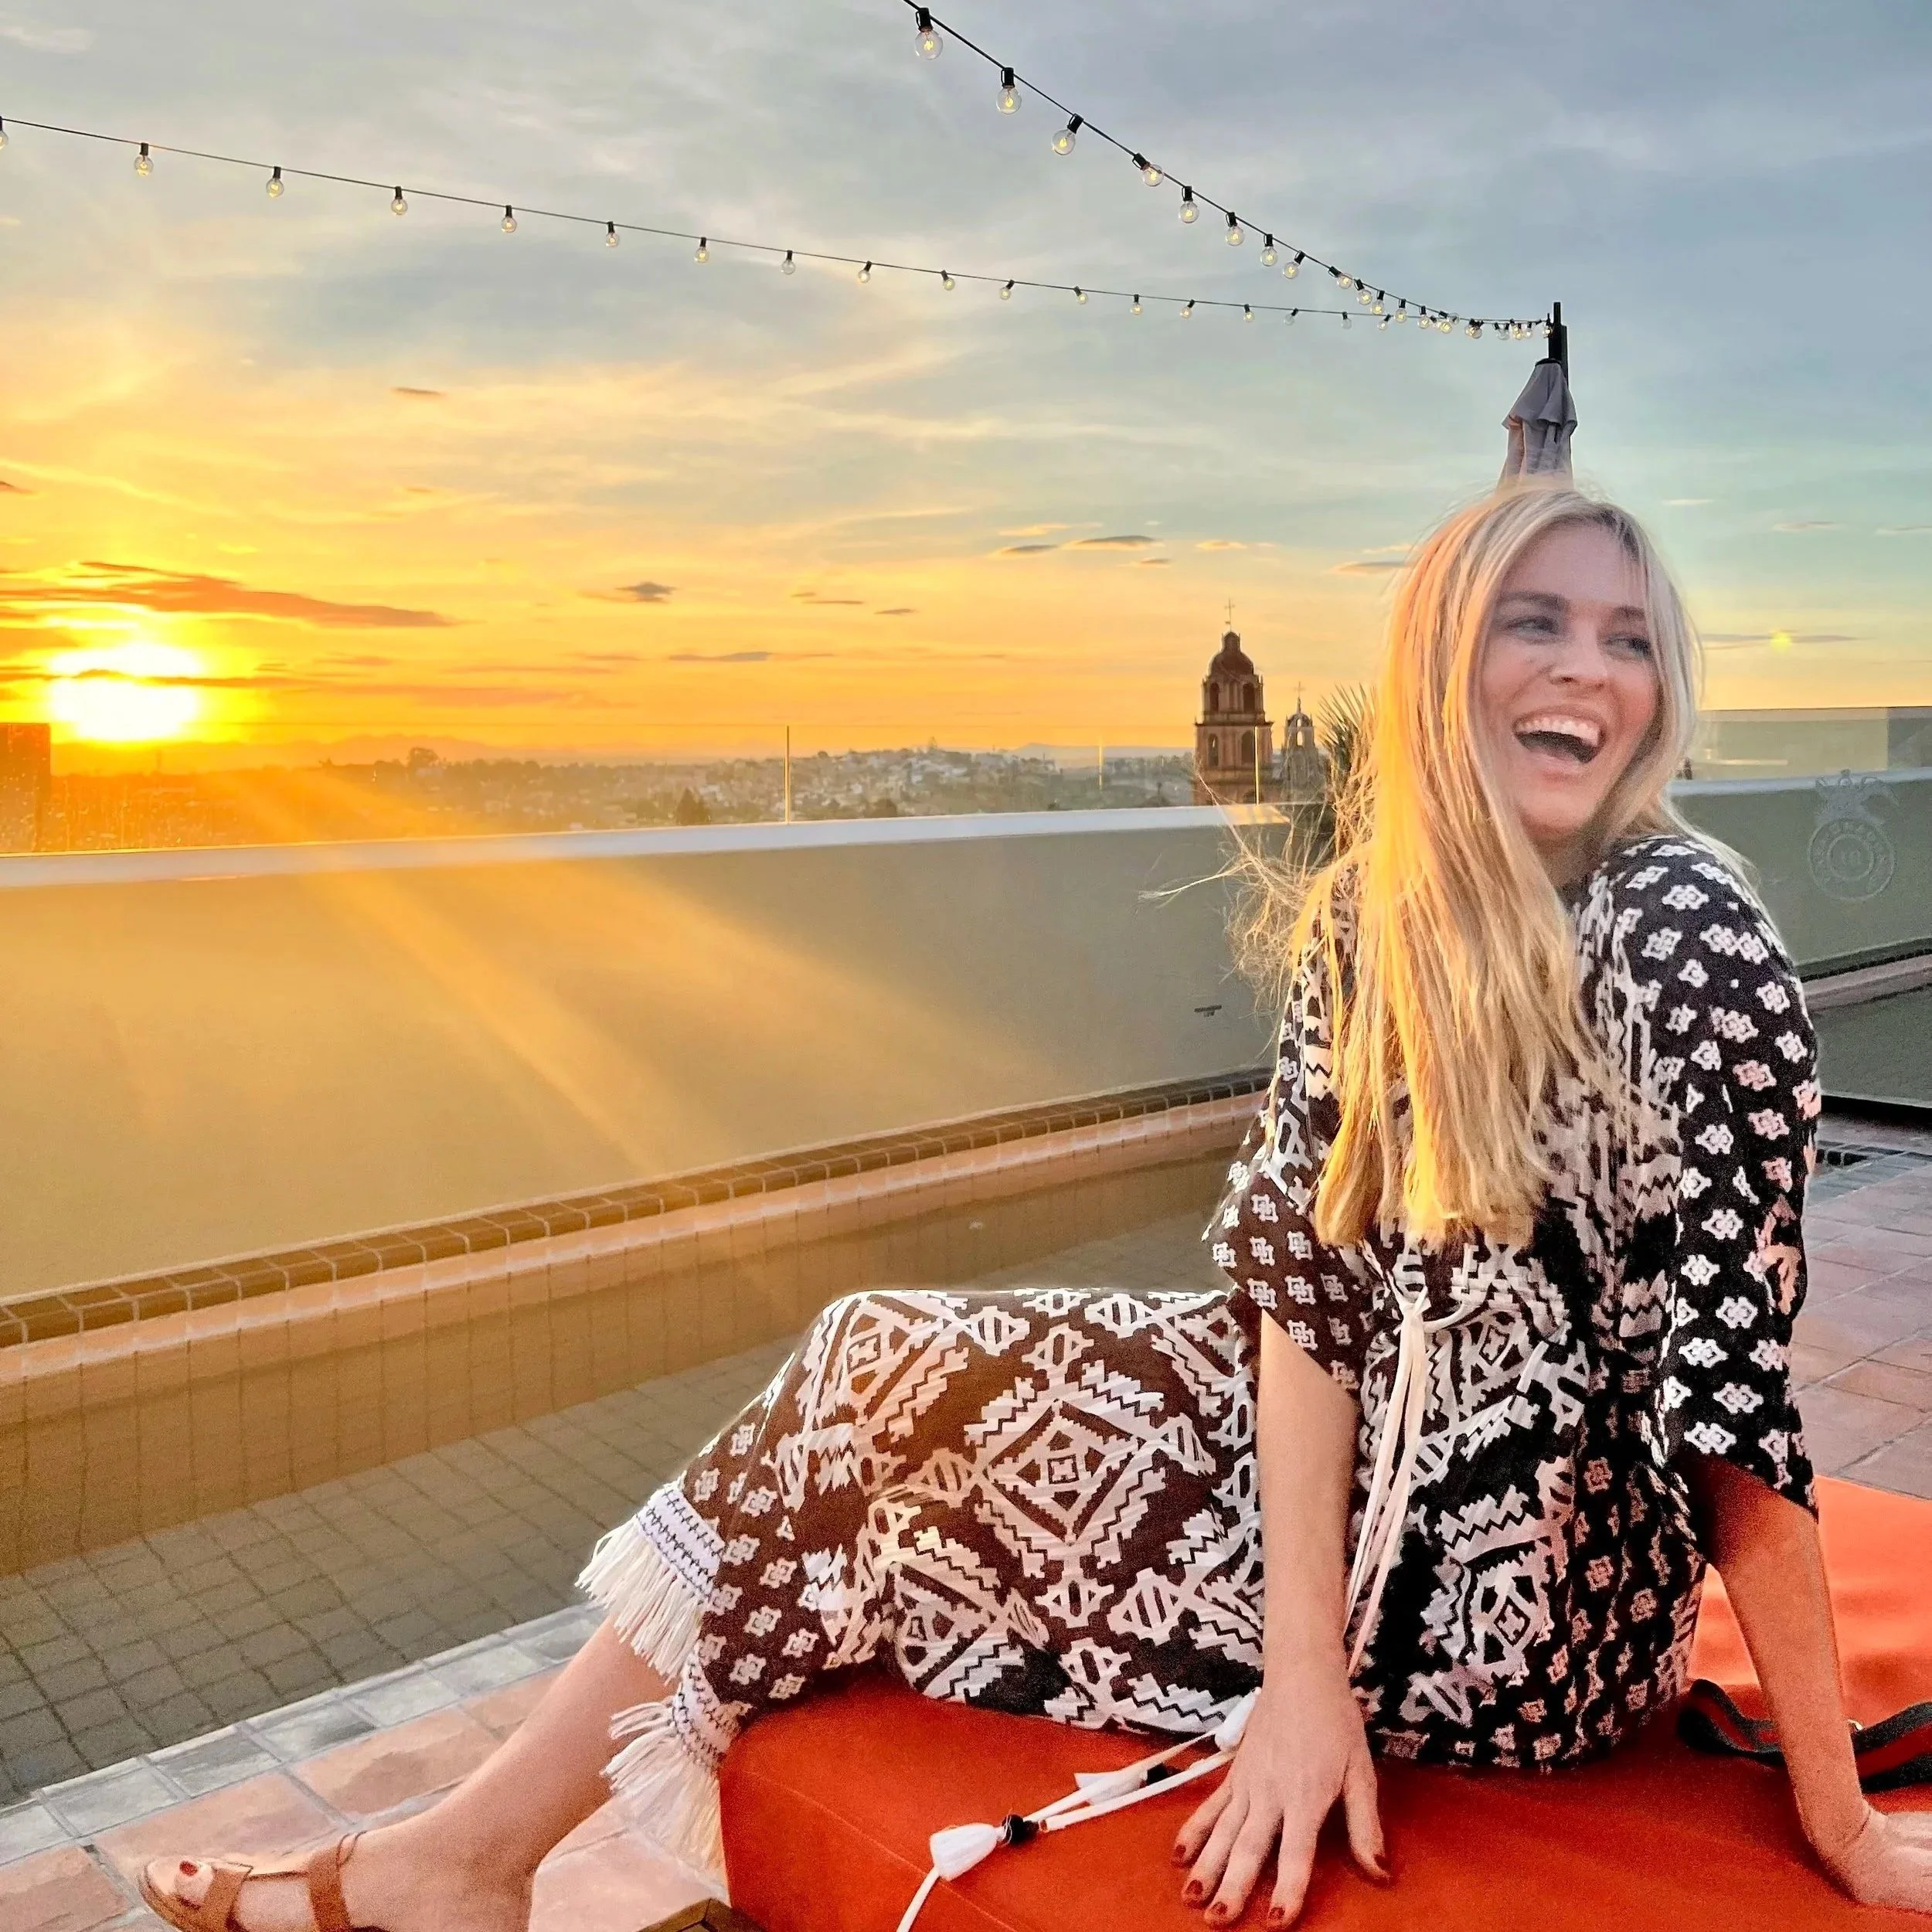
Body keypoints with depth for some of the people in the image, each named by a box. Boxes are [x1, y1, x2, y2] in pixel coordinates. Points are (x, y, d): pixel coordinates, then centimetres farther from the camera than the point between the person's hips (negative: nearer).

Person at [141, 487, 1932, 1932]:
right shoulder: (1367, 914, -4)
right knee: (897, 1361, -2)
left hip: (1528, 1603, -5)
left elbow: (1732, 1382, -20)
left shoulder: (1688, 933, -21)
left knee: (907, 1382, -7)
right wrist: (1304, 1667, -16)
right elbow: (1307, 1276, -8)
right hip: (1385, 1454, 5)